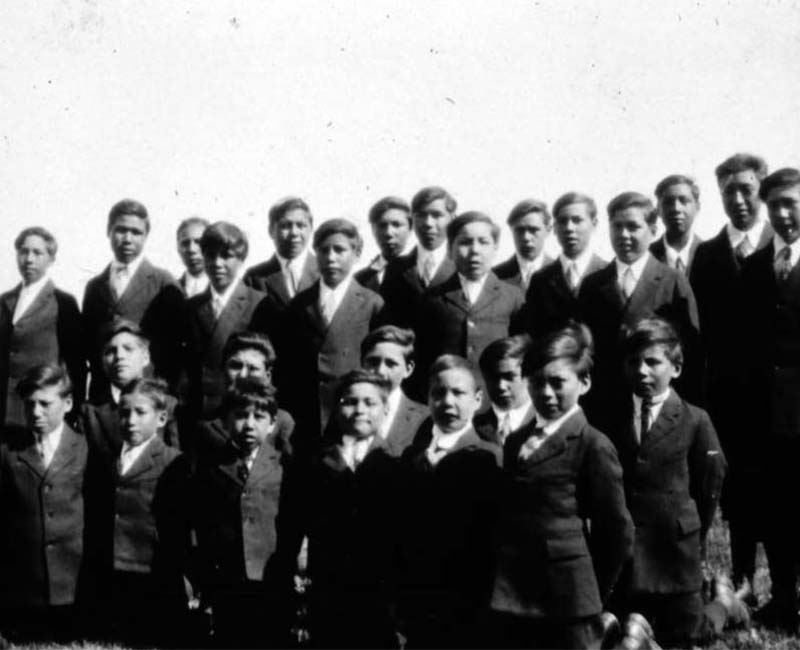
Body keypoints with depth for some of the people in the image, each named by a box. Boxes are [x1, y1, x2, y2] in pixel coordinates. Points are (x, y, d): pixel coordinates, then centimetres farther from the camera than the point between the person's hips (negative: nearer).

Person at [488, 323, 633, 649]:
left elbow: (617, 531, -5)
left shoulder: (593, 446, -7)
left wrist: (593, 594, 2)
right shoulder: (515, 441, 14)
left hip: (567, 604, -6)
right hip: (510, 601, 6)